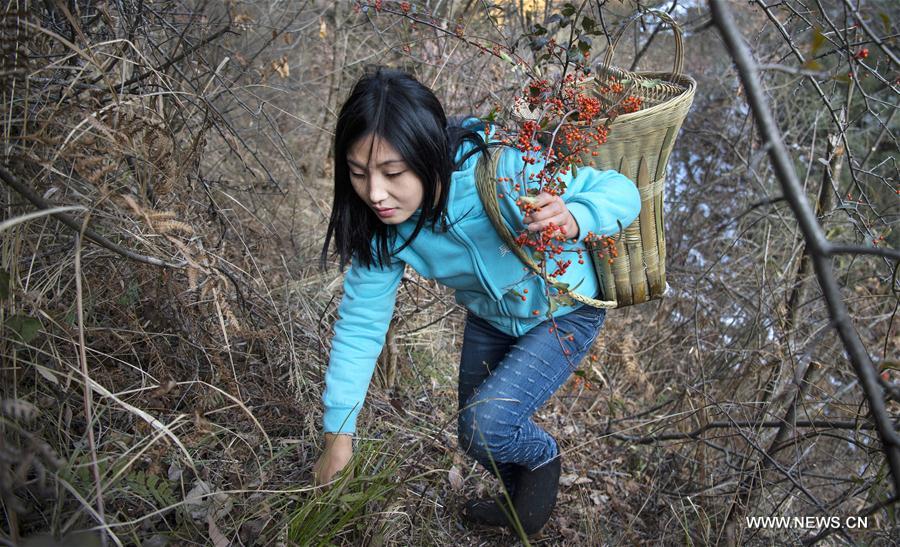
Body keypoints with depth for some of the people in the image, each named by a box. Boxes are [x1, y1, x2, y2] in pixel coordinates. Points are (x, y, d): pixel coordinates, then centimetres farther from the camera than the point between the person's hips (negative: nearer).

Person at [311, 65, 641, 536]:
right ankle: (521, 501, 50)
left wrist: (572, 220, -52)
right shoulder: (382, 224, -24)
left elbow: (621, 191, -28)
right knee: (474, 436, 18)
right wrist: (338, 435, -14)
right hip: (489, 316, 5)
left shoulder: (503, 172, -39)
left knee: (486, 426, -23)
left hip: (563, 312, -5)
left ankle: (543, 457, 13)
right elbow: (360, 321, -16)